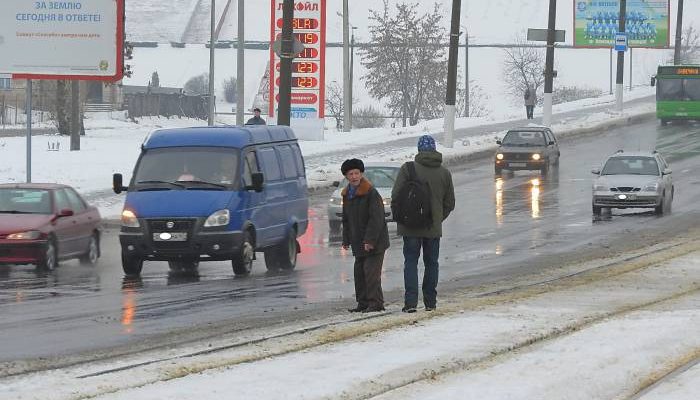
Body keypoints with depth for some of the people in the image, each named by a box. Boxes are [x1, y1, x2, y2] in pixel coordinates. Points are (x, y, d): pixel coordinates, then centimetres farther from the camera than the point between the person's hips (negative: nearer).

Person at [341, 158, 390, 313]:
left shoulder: (371, 193, -13)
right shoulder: (347, 195, 13)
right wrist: (346, 240, 16)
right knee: (359, 272, 9)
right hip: (358, 242, 8)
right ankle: (363, 303, 16)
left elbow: (376, 219, -18)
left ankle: (376, 302, -8)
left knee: (371, 271, -11)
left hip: (374, 243, -8)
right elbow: (346, 219, 22)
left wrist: (370, 240, -22)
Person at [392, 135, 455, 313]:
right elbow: (449, 203, 7)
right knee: (431, 263, 14)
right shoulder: (444, 173, 2)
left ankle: (411, 301, -8)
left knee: (411, 262, 3)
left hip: (410, 226, -2)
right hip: (434, 228, 2)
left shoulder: (408, 169, -9)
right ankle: (430, 302, 14)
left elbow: (396, 196, -9)